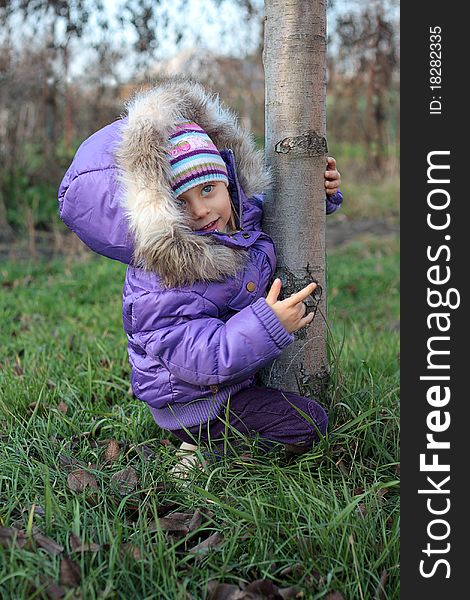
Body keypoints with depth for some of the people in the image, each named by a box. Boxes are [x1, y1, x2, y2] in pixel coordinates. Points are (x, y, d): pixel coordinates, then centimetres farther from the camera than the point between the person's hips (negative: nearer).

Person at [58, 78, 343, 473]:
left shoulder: (244, 210, -10)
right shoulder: (160, 286, -34)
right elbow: (203, 361, -35)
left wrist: (318, 193, -1)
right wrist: (268, 325, -41)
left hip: (237, 366, 8)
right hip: (193, 398, -8)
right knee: (308, 425, -12)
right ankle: (203, 437, -1)